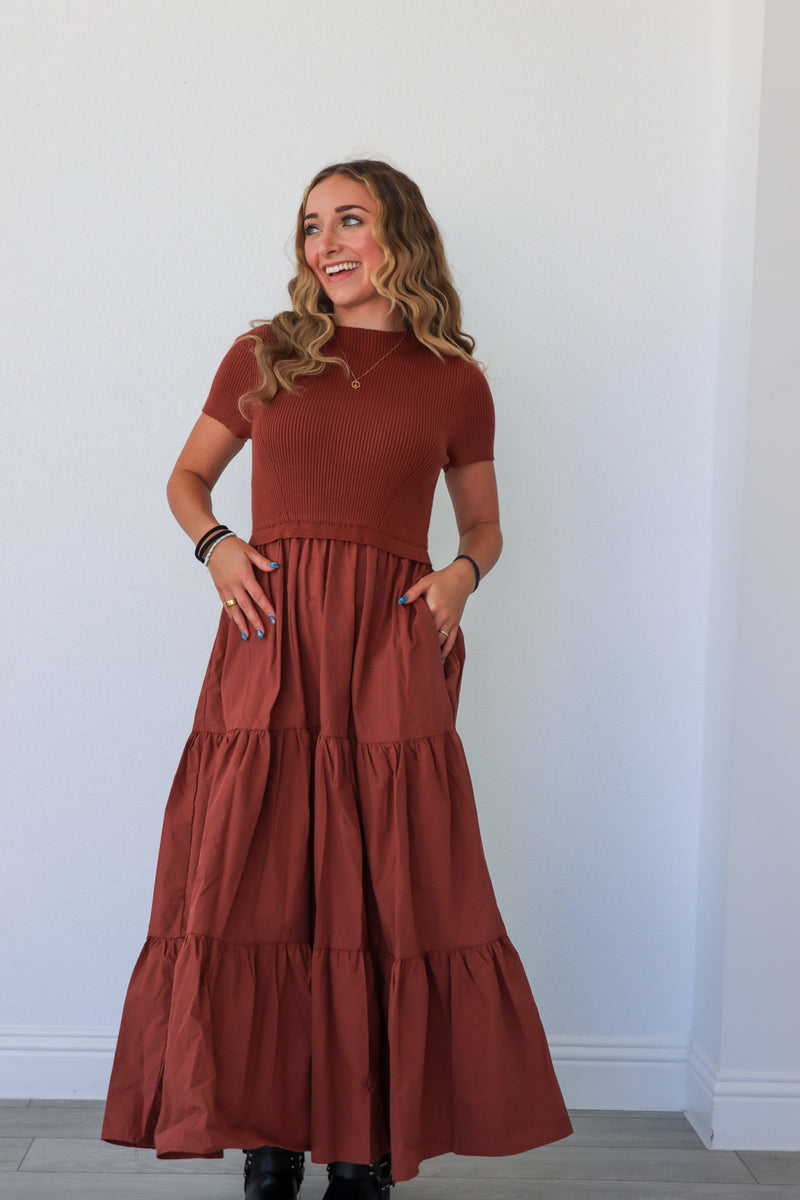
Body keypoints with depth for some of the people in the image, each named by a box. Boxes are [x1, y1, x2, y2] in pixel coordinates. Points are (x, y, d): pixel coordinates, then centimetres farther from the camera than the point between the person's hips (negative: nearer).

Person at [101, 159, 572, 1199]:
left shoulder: (455, 384, 10)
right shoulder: (264, 355, 11)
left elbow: (483, 524, 20)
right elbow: (189, 477, 20)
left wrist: (461, 576, -1)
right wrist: (216, 544, 0)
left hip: (391, 652, 0)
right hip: (270, 645, 1)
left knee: (389, 901, -1)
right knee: (253, 893, -1)